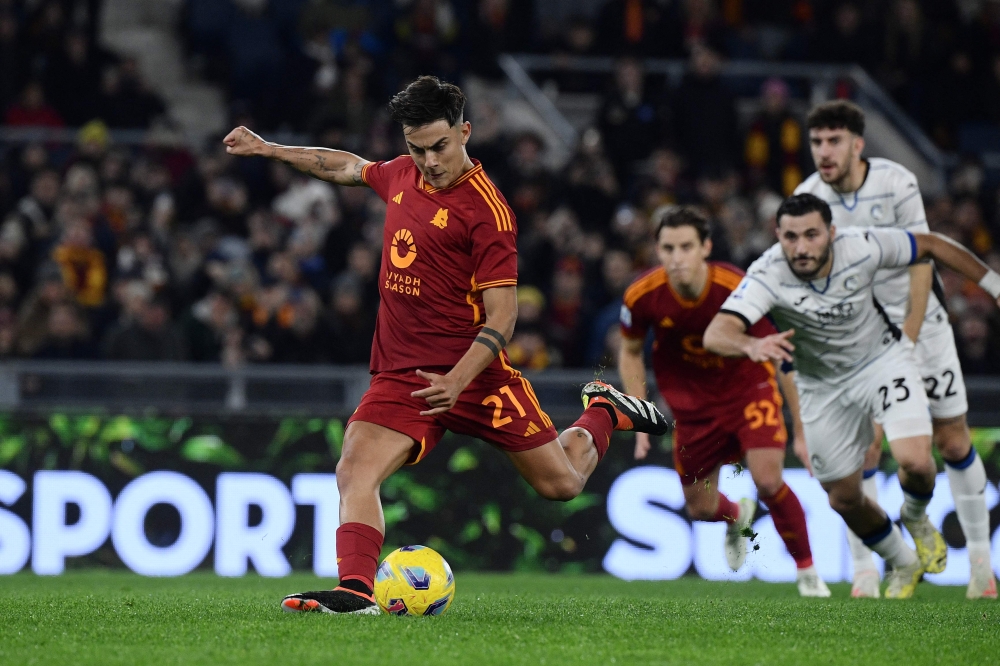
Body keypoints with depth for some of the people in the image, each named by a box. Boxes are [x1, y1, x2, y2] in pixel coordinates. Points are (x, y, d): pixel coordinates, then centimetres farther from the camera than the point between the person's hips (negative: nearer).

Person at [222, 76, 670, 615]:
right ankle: (355, 591, -28)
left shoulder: (484, 209, -14)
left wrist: (457, 381, -27)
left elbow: (502, 314, -15)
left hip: (474, 373, -5)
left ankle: (603, 413, 34)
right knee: (354, 472, -19)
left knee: (561, 483, 5)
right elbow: (347, 167, 30)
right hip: (400, 374, 5)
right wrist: (266, 149, 31)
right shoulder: (402, 175, 6)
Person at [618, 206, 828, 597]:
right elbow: (630, 354, 2)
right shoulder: (643, 296, -21)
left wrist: (803, 428, -11)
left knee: (768, 480, -22)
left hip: (748, 386, -3)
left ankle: (808, 572, 0)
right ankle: (736, 516, 48)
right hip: (693, 400, 3)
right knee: (700, 508, 8)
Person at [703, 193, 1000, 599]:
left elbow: (931, 246, -5)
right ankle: (903, 564, 38)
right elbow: (716, 334, -43)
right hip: (823, 388, 1)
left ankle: (915, 517, 13)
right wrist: (752, 345, -66)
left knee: (915, 462, -23)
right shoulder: (768, 275, -29)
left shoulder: (862, 246, -24)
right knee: (844, 500, 9)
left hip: (882, 360, -1)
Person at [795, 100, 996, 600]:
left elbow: (920, 263, -15)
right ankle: (863, 572, -5)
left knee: (953, 442, 2)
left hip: (919, 317, -1)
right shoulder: (807, 198, -12)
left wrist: (907, 342, -19)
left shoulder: (897, 183, -17)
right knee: (864, 446, -12)